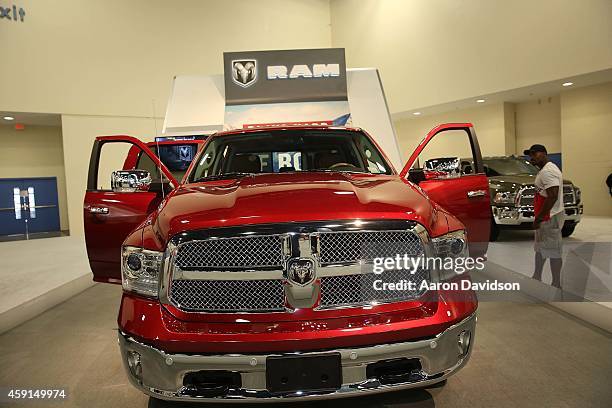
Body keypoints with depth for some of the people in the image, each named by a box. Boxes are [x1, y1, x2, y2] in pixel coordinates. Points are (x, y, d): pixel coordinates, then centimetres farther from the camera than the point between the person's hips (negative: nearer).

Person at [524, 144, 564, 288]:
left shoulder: (548, 171, -18)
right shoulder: (544, 170, 15)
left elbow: (552, 197, -25)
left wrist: (539, 217, -22)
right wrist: (538, 217, 18)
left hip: (550, 217, -11)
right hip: (546, 216, 11)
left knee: (553, 251, -3)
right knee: (540, 248, 18)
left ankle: (556, 285, 5)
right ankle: (536, 278, 30)